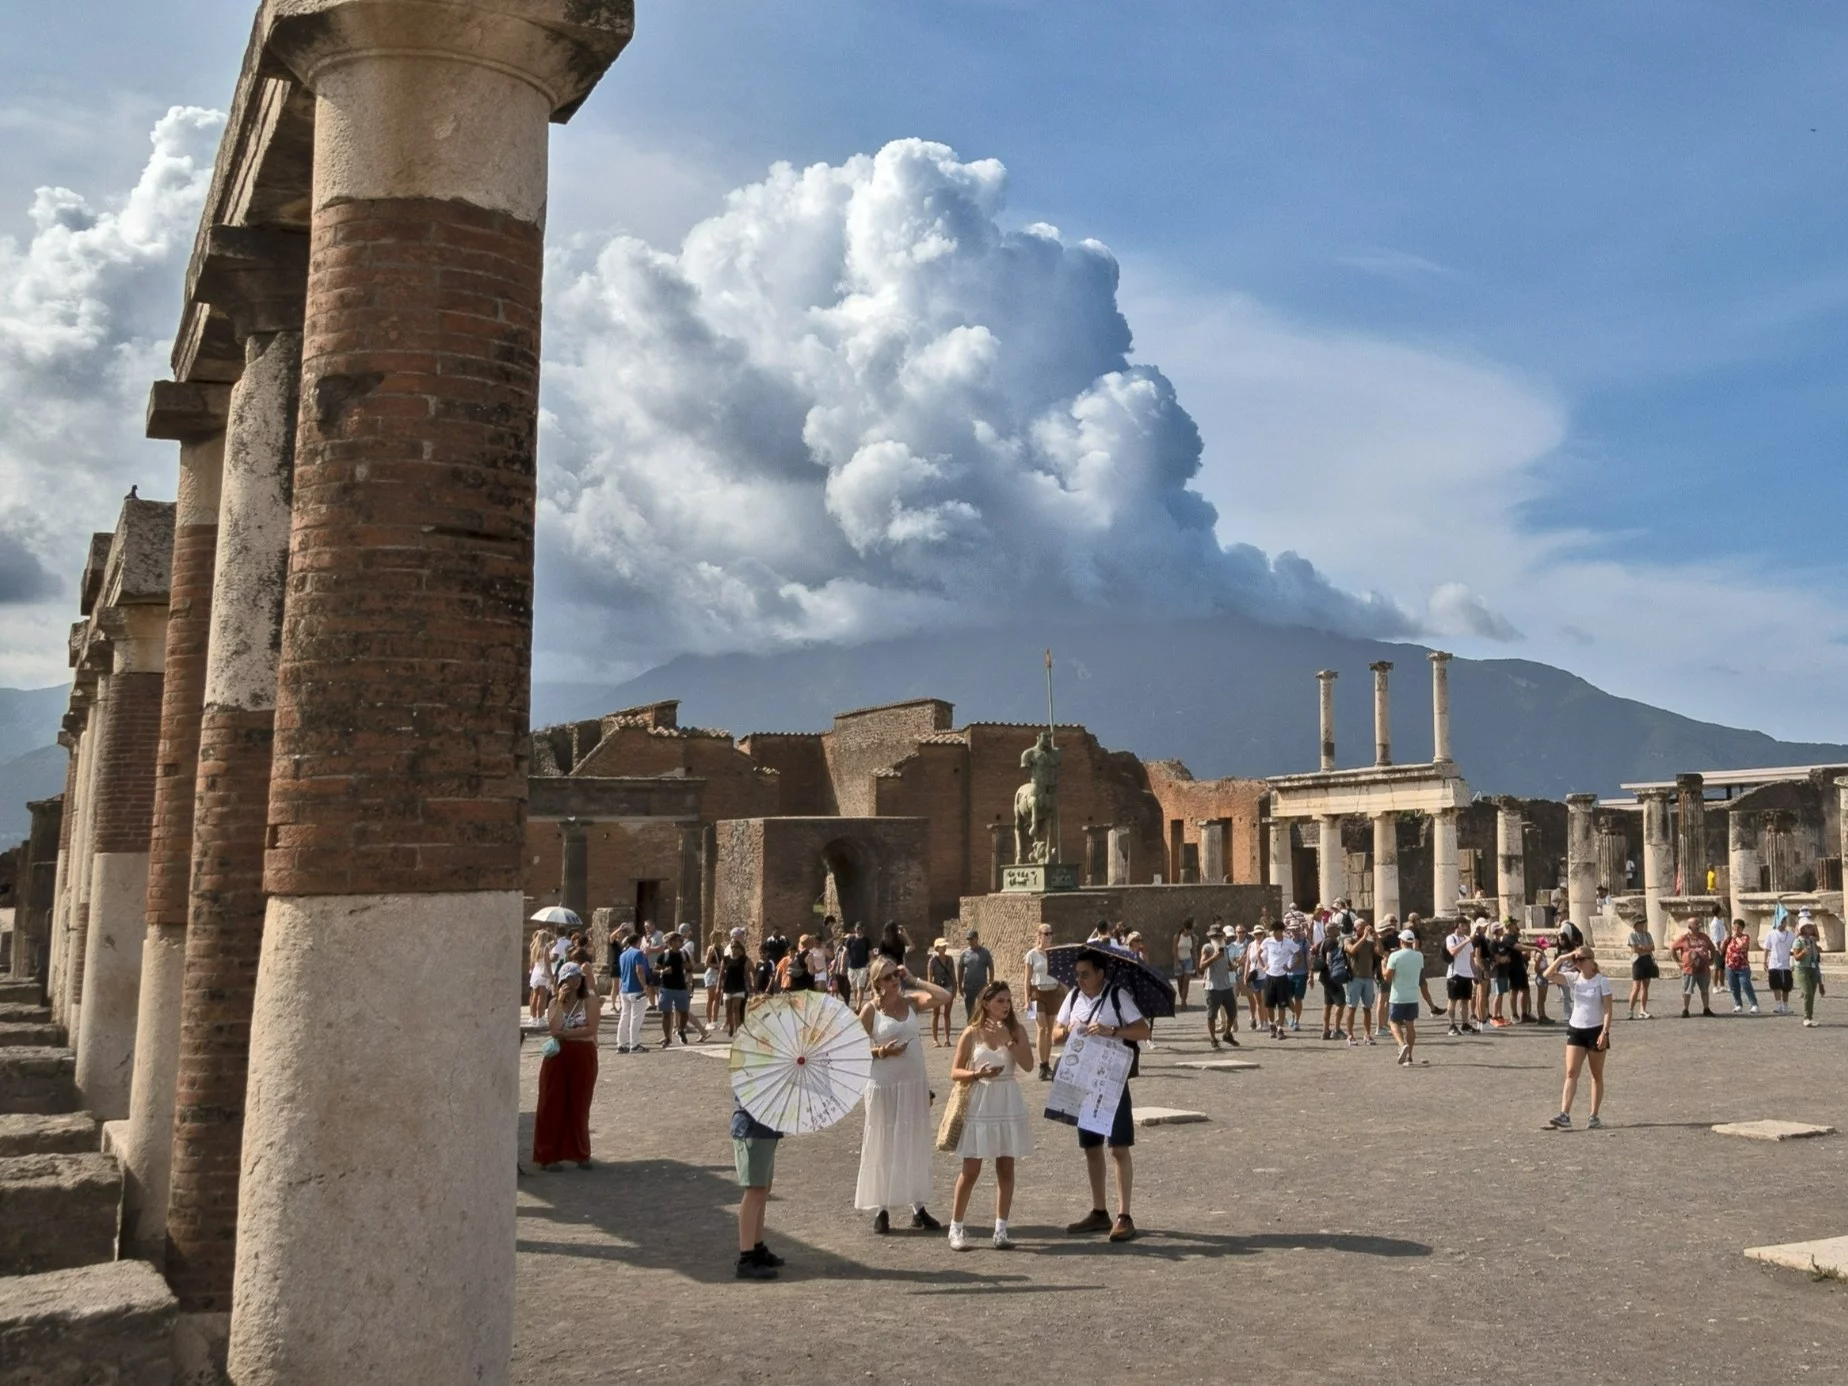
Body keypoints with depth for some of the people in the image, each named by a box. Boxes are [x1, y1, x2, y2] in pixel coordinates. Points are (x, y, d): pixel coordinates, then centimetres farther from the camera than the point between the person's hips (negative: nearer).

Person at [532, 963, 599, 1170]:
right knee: (552, 1105, 0)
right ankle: (549, 1155, 5)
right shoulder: (554, 1002, 6)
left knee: (579, 1106, 5)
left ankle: (580, 1154, 16)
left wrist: (564, 1033, -11)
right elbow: (554, 1029, -11)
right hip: (557, 1056, 2)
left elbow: (591, 1029, -13)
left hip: (583, 1057, -2)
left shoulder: (589, 1000, -1)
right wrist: (560, 1001, -11)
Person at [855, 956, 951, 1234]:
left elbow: (944, 996, -10)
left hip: (916, 1083, 4)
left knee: (916, 1145, 10)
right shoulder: (870, 1010, -6)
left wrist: (914, 981, -8)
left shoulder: (911, 1002, 2)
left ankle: (918, 1207, 19)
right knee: (884, 1146, 4)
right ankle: (881, 1209, 13)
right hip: (885, 1086, -3)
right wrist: (881, 1052, -20)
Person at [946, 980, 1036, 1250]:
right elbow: (955, 1072, -2)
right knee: (971, 1170, 1)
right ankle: (955, 1228, 13)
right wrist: (977, 1074, -19)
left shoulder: (1016, 1030, 1)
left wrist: (1007, 1039, -19)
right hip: (980, 1105, -2)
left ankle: (1001, 1229, 15)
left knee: (1006, 1168, 6)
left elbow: (1028, 1064, -12)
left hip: (1008, 1104, 2)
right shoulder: (972, 1034, -4)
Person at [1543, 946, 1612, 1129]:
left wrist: (1605, 1033, -18)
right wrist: (1561, 958, -15)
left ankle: (1594, 1116, 16)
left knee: (1597, 1075, 8)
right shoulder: (1573, 978, 2)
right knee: (1571, 1073, -6)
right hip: (1576, 1029, 3)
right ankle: (1565, 1116, -13)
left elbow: (1607, 1010, -10)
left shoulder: (1602, 981, -8)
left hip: (1596, 1030, -3)